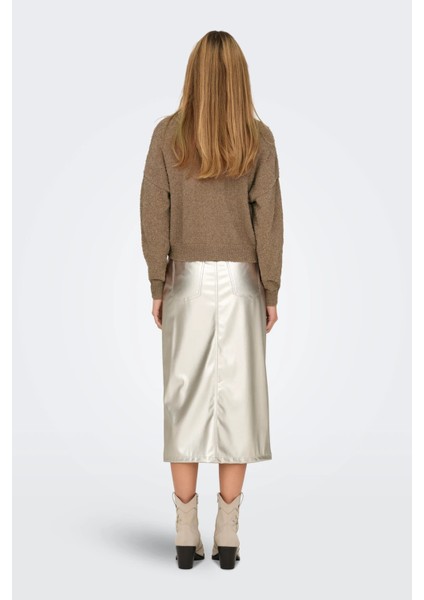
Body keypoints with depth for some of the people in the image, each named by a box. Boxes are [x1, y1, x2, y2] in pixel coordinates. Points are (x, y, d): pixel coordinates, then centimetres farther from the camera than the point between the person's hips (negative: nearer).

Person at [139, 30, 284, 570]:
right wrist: (271, 292, 2)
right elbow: (267, 217, -4)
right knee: (236, 400, 5)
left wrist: (157, 286, 4)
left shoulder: (168, 134, -2)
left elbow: (153, 212, -3)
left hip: (188, 281, 1)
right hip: (241, 282, 0)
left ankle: (186, 535, 10)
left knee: (186, 400, 6)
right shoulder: (258, 138, -3)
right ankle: (227, 536, 8)